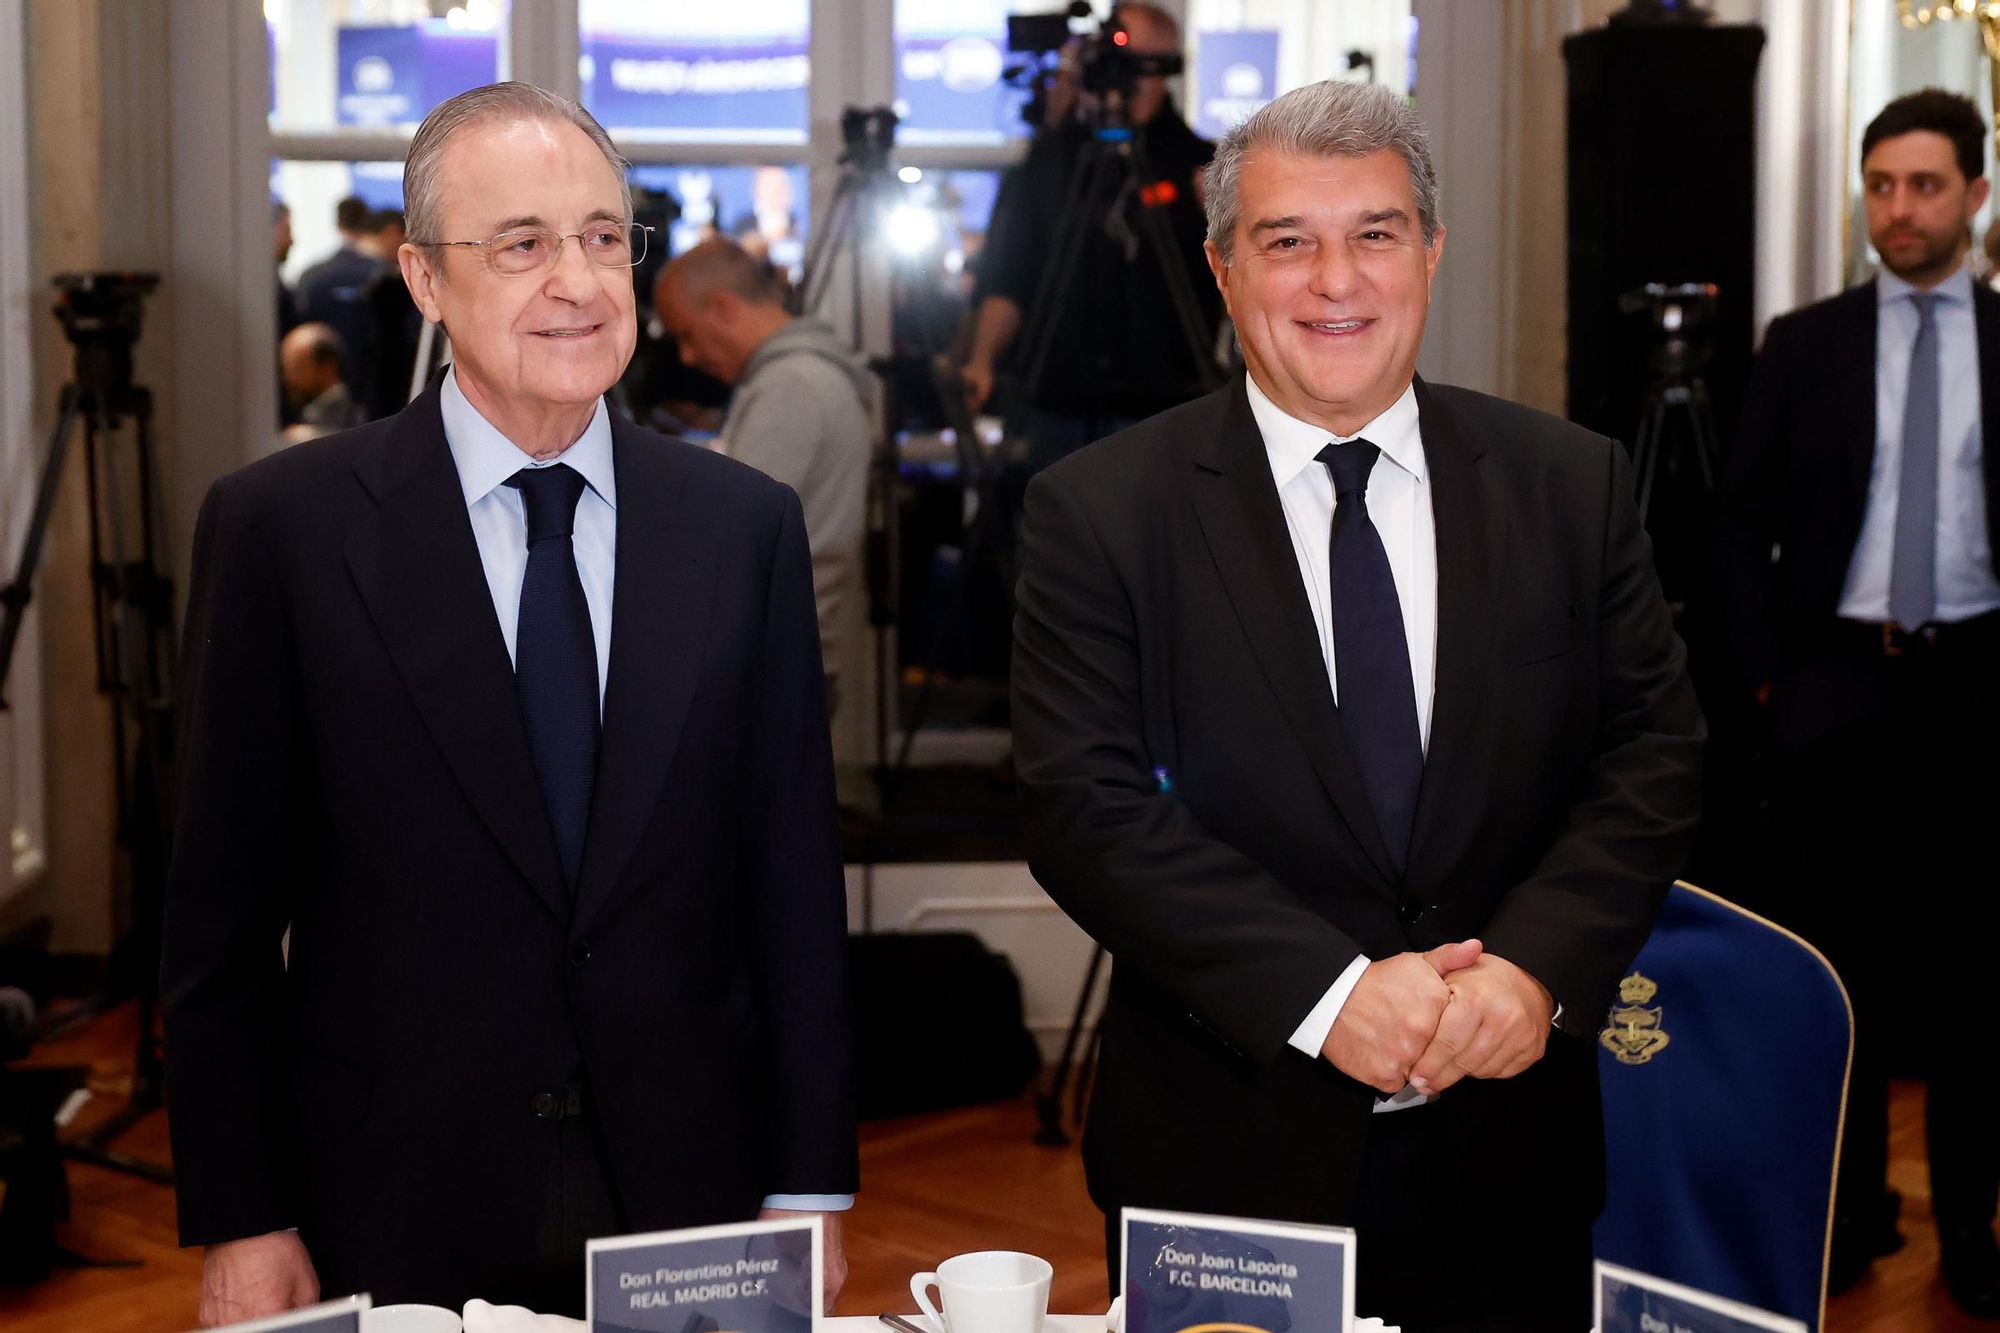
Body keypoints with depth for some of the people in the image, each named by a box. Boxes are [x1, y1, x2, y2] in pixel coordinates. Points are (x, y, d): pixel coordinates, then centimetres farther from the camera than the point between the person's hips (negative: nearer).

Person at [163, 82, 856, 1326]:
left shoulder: (748, 526, 1)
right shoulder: (281, 525, -5)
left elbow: (796, 881, 3)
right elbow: (223, 909, -3)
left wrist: (810, 1188, 2)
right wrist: (239, 1222, -4)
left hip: (691, 1196, 2)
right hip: (392, 1216, -2)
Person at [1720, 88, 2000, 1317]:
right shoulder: (1805, 344, 4)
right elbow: (1747, 515, 6)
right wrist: (1766, 663, -1)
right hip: (1838, 673, 1)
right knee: (1847, 949, 7)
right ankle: (1849, 1206, 18)